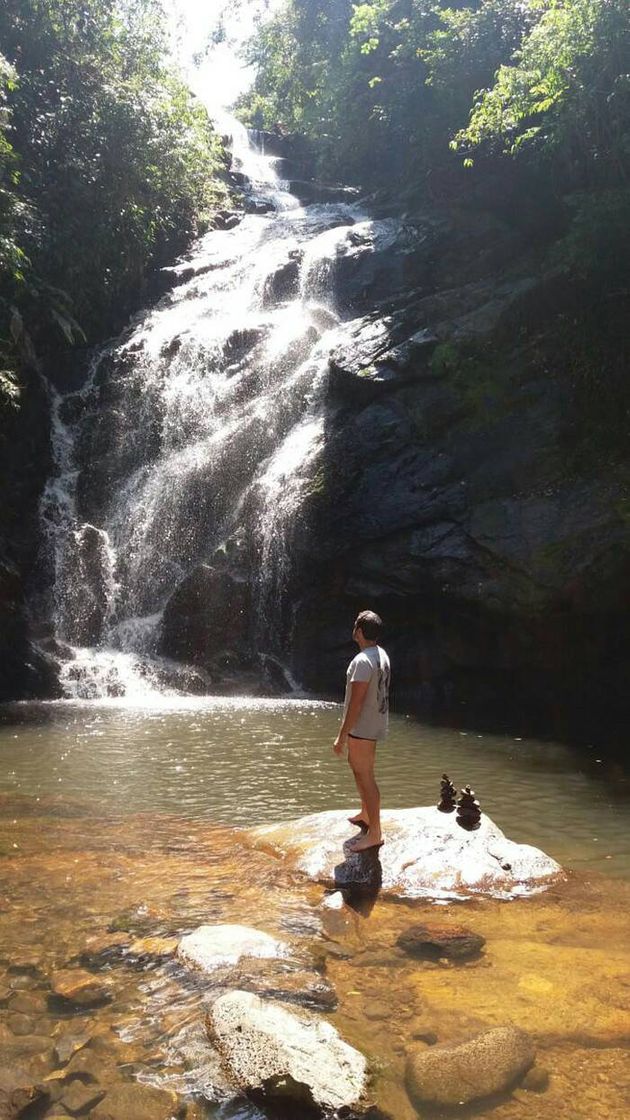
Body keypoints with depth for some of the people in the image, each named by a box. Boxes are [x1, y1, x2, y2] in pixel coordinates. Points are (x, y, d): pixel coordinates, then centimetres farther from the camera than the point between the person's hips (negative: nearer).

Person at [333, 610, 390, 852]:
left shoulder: (362, 661, -24)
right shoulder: (381, 655, 6)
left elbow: (356, 703, -25)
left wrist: (342, 736, -19)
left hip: (362, 728, -10)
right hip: (375, 722, 10)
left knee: (365, 777, -2)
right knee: (359, 768, 26)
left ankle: (374, 834, 6)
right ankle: (366, 814, 42)